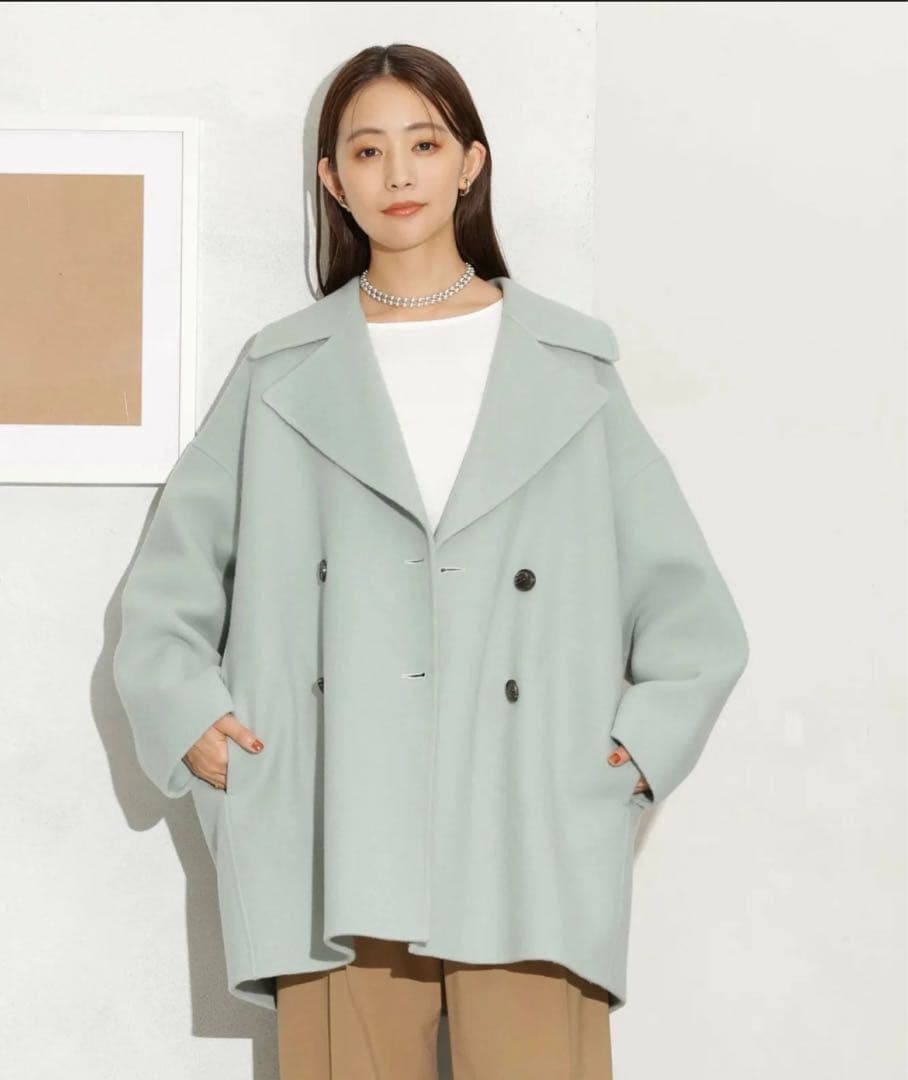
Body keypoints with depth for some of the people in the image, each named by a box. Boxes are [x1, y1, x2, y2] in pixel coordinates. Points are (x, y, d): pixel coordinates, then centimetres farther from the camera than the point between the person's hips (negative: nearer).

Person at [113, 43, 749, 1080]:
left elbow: (690, 604, 15)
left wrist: (648, 739, 4)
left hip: (532, 851, 0)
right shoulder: (282, 374, 12)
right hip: (335, 852, 0)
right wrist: (189, 717, 2)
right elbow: (165, 591, 16)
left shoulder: (569, 368, 12)